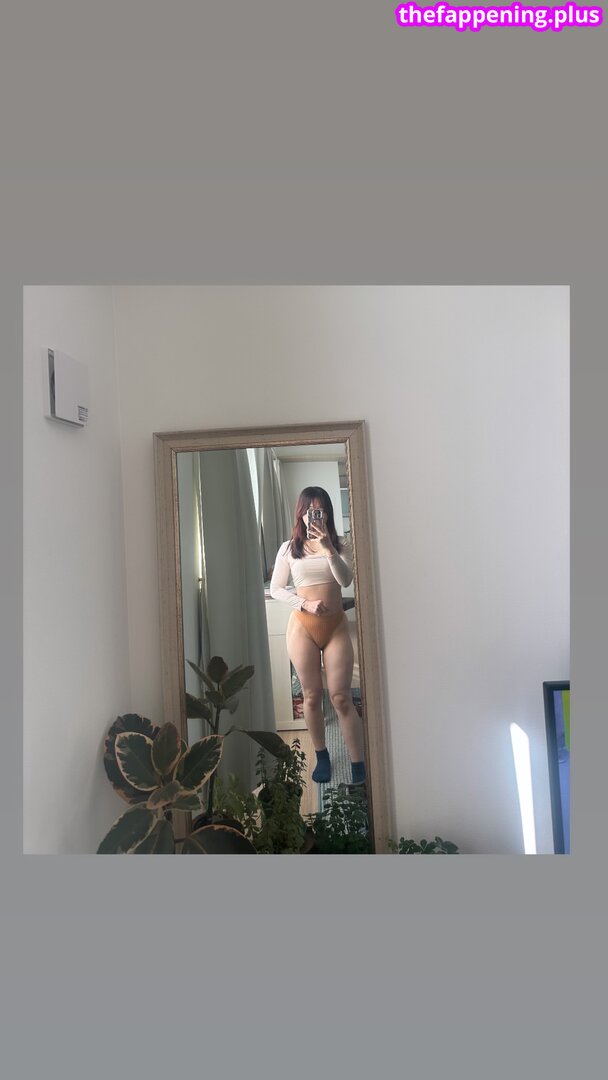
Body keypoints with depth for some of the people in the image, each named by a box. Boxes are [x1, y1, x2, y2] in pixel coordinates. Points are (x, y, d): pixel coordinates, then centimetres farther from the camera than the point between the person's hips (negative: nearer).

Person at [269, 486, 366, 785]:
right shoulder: (289, 548, 1)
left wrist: (329, 550, -27)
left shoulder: (339, 544, 1)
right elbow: (276, 588, 2)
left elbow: (346, 579, -13)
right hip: (303, 627, 0)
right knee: (312, 696, 9)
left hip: (336, 625, 0)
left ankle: (359, 765, 6)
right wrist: (305, 605, -12)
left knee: (341, 697, -1)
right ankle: (322, 757, 27)